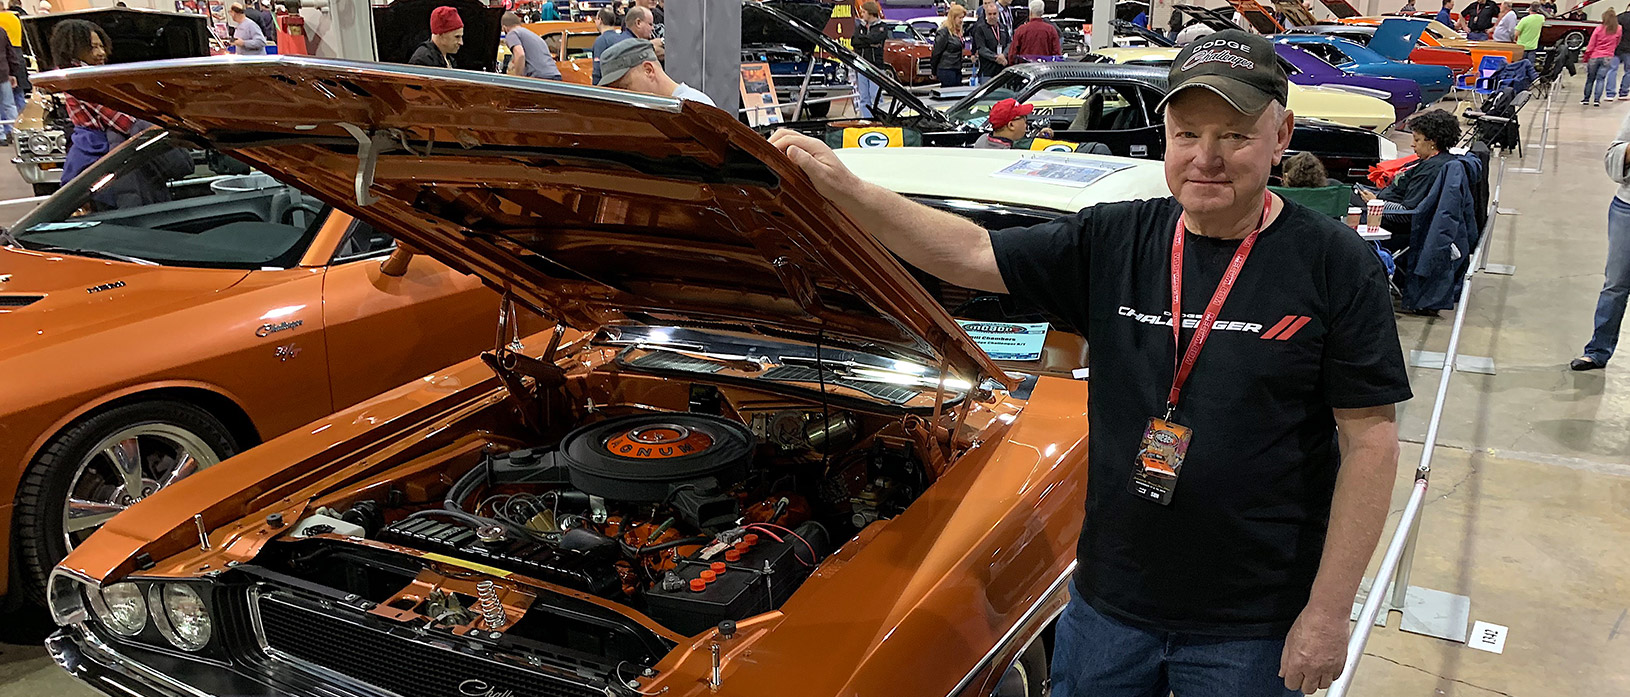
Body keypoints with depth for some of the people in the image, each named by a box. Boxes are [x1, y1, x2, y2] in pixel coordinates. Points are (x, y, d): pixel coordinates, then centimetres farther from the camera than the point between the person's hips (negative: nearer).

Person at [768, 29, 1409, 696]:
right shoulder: (1116, 240, -1)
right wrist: (845, 188, -15)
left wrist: (1328, 612, -11)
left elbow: (1371, 441, -9)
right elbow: (974, 254, -3)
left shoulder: (1335, 262, -10)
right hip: (1108, 600, 3)